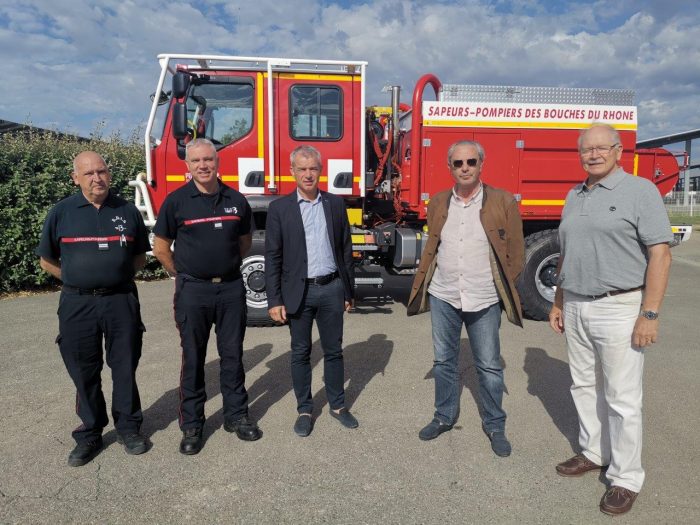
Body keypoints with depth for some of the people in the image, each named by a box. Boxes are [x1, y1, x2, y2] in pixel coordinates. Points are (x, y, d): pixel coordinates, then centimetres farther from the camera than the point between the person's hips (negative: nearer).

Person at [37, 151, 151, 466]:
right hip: (77, 304, 0)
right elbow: (47, 261, 10)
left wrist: (118, 275, 3)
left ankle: (128, 428, 24)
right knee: (84, 372, 9)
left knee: (125, 367, 8)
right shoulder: (62, 212, 1)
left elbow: (140, 257, 14)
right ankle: (89, 434, 25)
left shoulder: (128, 211, 4)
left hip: (121, 301, 0)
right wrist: (77, 279, 4)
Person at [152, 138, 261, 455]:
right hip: (193, 291, -2)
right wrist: (183, 274, 7)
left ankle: (236, 416, 26)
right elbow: (161, 247, 3)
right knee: (193, 359, 8)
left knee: (232, 355, 11)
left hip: (231, 288, 3)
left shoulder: (236, 200, 3)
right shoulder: (176, 201, -4)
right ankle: (191, 425, 21)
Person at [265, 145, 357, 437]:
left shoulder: (336, 204, 4)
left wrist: (349, 291, 8)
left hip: (331, 288, 2)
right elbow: (273, 257, -3)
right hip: (298, 291, -1)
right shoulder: (279, 208, -2)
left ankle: (337, 405, 29)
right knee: (300, 353, 10)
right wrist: (274, 300, -7)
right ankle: (305, 410, 25)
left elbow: (345, 250, 8)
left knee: (334, 350, 12)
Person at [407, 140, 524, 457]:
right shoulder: (438, 203, 5)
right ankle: (444, 417, 33)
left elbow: (516, 252, 1)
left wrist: (502, 286, 2)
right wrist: (423, 283, 6)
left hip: (484, 300, -3)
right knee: (443, 361, 15)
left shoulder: (503, 203, -5)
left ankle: (494, 426, 27)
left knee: (489, 366, 9)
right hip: (442, 297, 3)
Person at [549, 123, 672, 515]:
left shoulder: (640, 191, -8)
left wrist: (650, 314, -19)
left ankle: (626, 478, 17)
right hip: (576, 307, 7)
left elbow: (660, 254, -14)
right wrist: (559, 302, 15)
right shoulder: (575, 196, 12)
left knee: (622, 398, 2)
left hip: (619, 308, -7)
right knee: (585, 387, 16)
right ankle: (594, 452, 34)